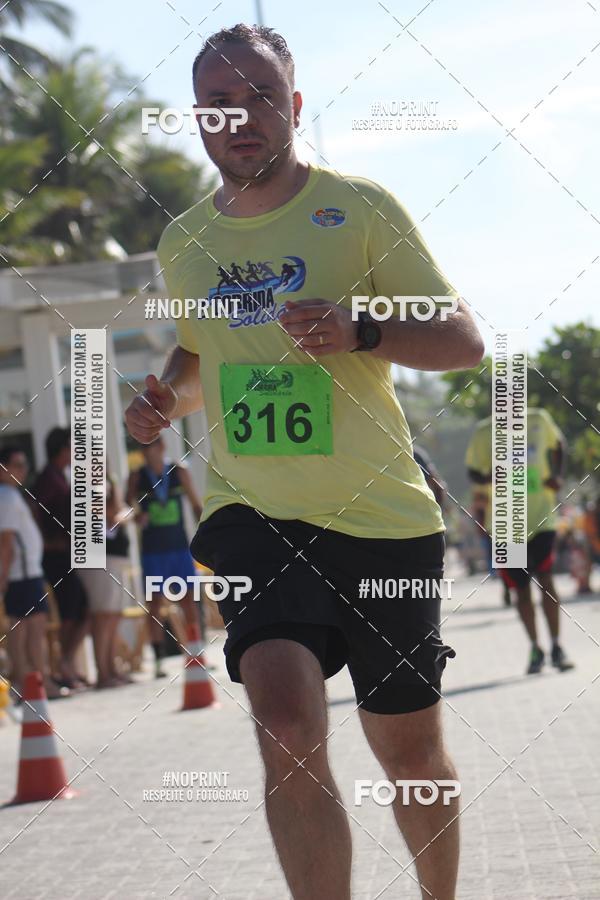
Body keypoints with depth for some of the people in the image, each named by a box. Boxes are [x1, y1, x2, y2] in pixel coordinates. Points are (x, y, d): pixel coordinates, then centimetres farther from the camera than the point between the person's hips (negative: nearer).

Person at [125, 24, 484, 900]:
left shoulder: (361, 208, -4)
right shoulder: (182, 243, 8)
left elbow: (464, 340, -6)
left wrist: (360, 331, -25)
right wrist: (168, 396, 4)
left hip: (382, 516, -1)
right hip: (252, 514, 2)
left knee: (409, 746, 10)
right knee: (288, 727, -23)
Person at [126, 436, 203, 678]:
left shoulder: (179, 472, 4)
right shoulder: (137, 477, 2)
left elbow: (196, 505, 9)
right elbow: (129, 504, 0)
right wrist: (137, 516, -23)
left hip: (179, 546, 1)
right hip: (152, 549, -1)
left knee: (188, 600, 0)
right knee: (155, 603, -3)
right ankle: (158, 661, -1)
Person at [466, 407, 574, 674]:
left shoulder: (539, 420, -1)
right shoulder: (485, 432, -4)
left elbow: (557, 444, 18)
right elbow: (473, 471, 4)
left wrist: (556, 476, 2)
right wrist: (489, 477, -19)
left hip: (541, 516, 0)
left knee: (545, 579, -13)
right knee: (521, 589, 6)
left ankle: (556, 647, -4)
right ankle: (535, 648, 21)